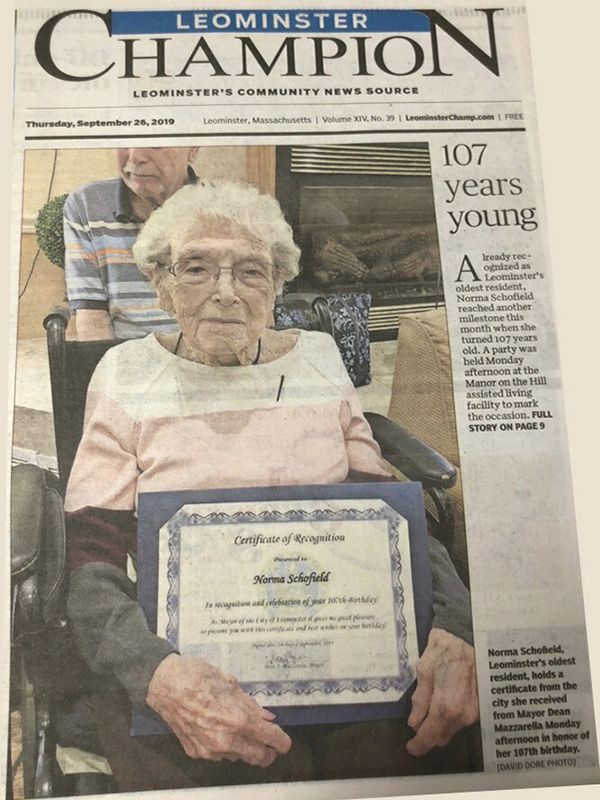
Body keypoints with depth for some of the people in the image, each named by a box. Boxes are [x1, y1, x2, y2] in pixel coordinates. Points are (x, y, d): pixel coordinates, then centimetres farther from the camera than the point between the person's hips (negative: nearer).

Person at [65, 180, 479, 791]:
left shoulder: (318, 359, 7)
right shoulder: (130, 377, 0)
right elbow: (91, 567, -5)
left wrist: (453, 631, -14)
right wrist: (157, 671, -25)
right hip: (180, 646, -2)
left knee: (408, 754, -21)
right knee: (253, 773, -28)